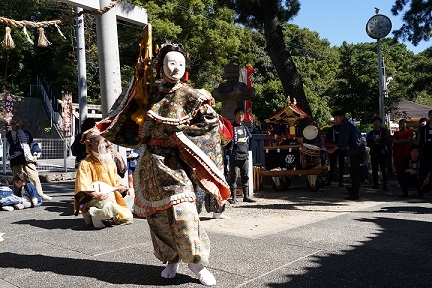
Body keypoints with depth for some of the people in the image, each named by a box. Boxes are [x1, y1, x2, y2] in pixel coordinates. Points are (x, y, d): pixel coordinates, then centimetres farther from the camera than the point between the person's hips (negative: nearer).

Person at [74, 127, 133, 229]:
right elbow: (83, 187, -18)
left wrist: (119, 187, -3)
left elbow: (115, 179, 19)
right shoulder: (85, 164, -11)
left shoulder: (109, 161, 11)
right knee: (111, 207, -38)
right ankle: (91, 214, -10)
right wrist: (96, 195, -32)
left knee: (128, 218, 1)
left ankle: (104, 214, 18)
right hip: (92, 199, -7)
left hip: (111, 196, 8)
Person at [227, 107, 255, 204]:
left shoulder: (245, 128, 18)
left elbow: (250, 138, 24)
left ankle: (246, 196, 13)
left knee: (245, 176, 6)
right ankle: (233, 197, 5)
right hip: (234, 156, -5)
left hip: (245, 156, 5)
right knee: (233, 177, 0)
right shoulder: (231, 127, 1)